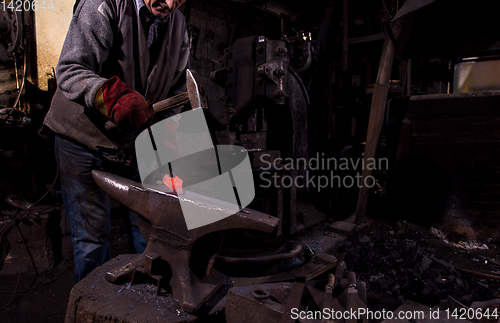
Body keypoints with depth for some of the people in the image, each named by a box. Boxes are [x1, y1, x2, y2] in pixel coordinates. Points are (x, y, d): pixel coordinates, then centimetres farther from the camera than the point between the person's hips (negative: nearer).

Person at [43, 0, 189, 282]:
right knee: (92, 234, 1)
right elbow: (70, 70, -23)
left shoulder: (178, 25, 2)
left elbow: (175, 92, 6)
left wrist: (168, 132, -9)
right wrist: (113, 95, -41)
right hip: (83, 138, -4)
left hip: (136, 141, 5)